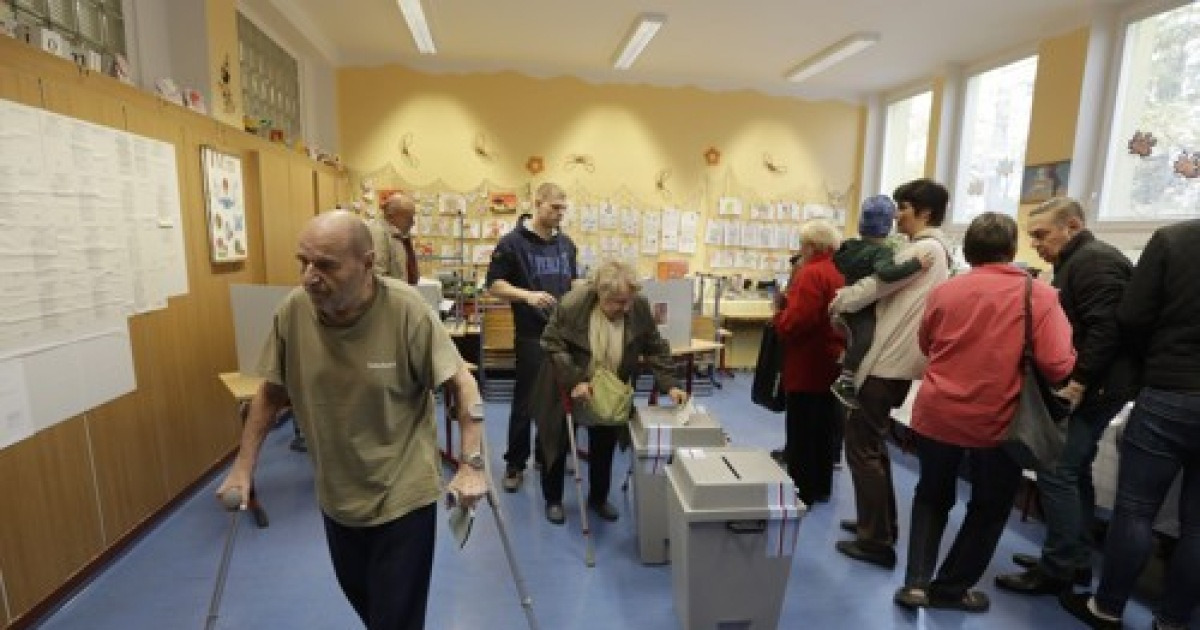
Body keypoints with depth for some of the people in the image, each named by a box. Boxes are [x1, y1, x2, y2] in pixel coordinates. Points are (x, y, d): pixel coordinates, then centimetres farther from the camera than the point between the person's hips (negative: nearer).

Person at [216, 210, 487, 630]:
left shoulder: (407, 309, -24)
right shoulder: (293, 311, -12)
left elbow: (462, 383, -16)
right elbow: (272, 392, 3)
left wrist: (471, 465, -19)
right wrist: (244, 466, 6)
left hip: (403, 494, -4)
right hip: (336, 494, 5)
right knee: (358, 596, 28)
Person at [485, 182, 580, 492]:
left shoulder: (566, 243, 12)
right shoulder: (513, 242, -6)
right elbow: (494, 284, -8)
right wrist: (527, 295, -23)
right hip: (531, 334, -5)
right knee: (525, 401, 3)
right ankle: (515, 464, 19)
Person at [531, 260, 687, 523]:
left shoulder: (639, 307, -18)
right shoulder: (573, 303, -27)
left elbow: (655, 349, -8)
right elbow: (552, 344, -18)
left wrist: (668, 384, -18)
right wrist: (575, 380, -26)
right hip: (567, 388, -2)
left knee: (605, 446, 12)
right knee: (557, 442, 9)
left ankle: (598, 498, 34)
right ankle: (553, 499, 30)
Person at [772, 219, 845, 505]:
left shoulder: (811, 274, -19)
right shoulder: (840, 272, 10)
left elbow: (794, 323, -26)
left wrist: (779, 311, -6)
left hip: (808, 367, -9)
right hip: (829, 364, 9)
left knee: (801, 434, 3)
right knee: (823, 430, 18)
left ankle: (802, 491, 13)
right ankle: (820, 487, 31)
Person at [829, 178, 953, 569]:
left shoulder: (924, 249, -13)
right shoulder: (934, 251, 18)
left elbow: (874, 286, -14)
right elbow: (887, 291, 17)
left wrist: (837, 302, 2)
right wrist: (847, 304, 7)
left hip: (888, 362, -10)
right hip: (897, 360, 10)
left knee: (862, 447, -3)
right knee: (872, 444, 19)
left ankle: (877, 542, 5)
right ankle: (880, 524, 30)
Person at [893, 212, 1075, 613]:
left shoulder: (943, 291, -2)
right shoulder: (1037, 294, -9)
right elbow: (1058, 367, -15)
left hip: (935, 414, 2)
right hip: (997, 421, -2)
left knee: (932, 496, 22)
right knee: (989, 509, 20)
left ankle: (916, 582, 18)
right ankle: (950, 588, 28)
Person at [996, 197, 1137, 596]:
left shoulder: (1094, 261, -14)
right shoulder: (1077, 263, 18)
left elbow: (1106, 328, -24)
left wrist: (1076, 383, -23)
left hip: (1092, 387, -11)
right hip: (1086, 385, 11)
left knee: (1056, 473, -8)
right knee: (1073, 472, 15)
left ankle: (1057, 570, 3)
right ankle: (1076, 560, 25)